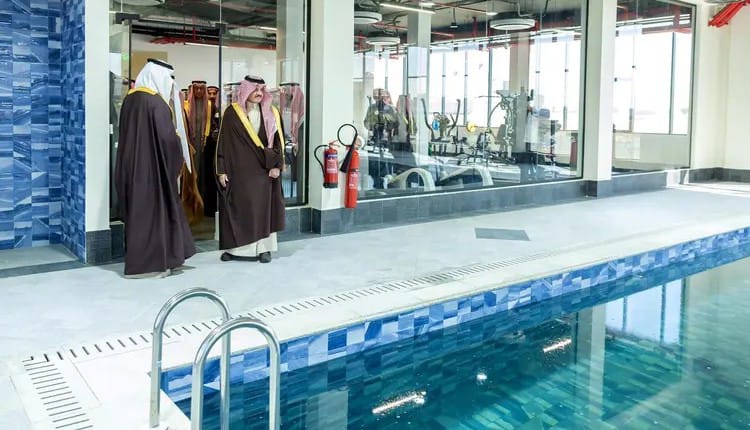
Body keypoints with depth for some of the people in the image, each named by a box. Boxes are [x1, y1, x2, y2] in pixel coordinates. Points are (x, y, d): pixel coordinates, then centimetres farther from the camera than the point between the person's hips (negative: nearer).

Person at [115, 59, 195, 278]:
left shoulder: (130, 99, 9)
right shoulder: (156, 102, -15)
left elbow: (127, 135, 15)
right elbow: (168, 137, -18)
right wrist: (178, 156, -1)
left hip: (132, 166, 8)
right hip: (153, 167, -8)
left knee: (138, 210, 13)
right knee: (153, 211, 1)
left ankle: (138, 260, 19)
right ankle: (149, 264, 6)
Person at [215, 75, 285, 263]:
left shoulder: (271, 113, 6)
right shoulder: (232, 113, -1)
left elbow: (278, 141, 5)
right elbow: (223, 142, -1)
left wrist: (277, 165, -5)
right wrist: (222, 170, -6)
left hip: (263, 170, 2)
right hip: (238, 169, -1)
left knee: (263, 208, 4)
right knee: (237, 208, 2)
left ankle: (263, 248, 11)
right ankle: (235, 247, 10)